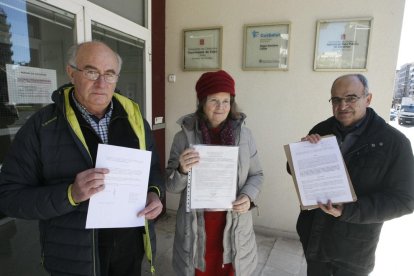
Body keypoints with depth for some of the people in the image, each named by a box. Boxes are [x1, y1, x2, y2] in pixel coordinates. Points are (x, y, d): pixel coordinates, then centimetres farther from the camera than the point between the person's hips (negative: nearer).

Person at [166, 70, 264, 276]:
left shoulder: (244, 135, -4)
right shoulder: (184, 136, -8)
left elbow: (256, 174, 6)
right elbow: (171, 186, -4)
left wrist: (248, 196, -13)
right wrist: (182, 170, -24)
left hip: (234, 225, 1)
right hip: (196, 226, -1)